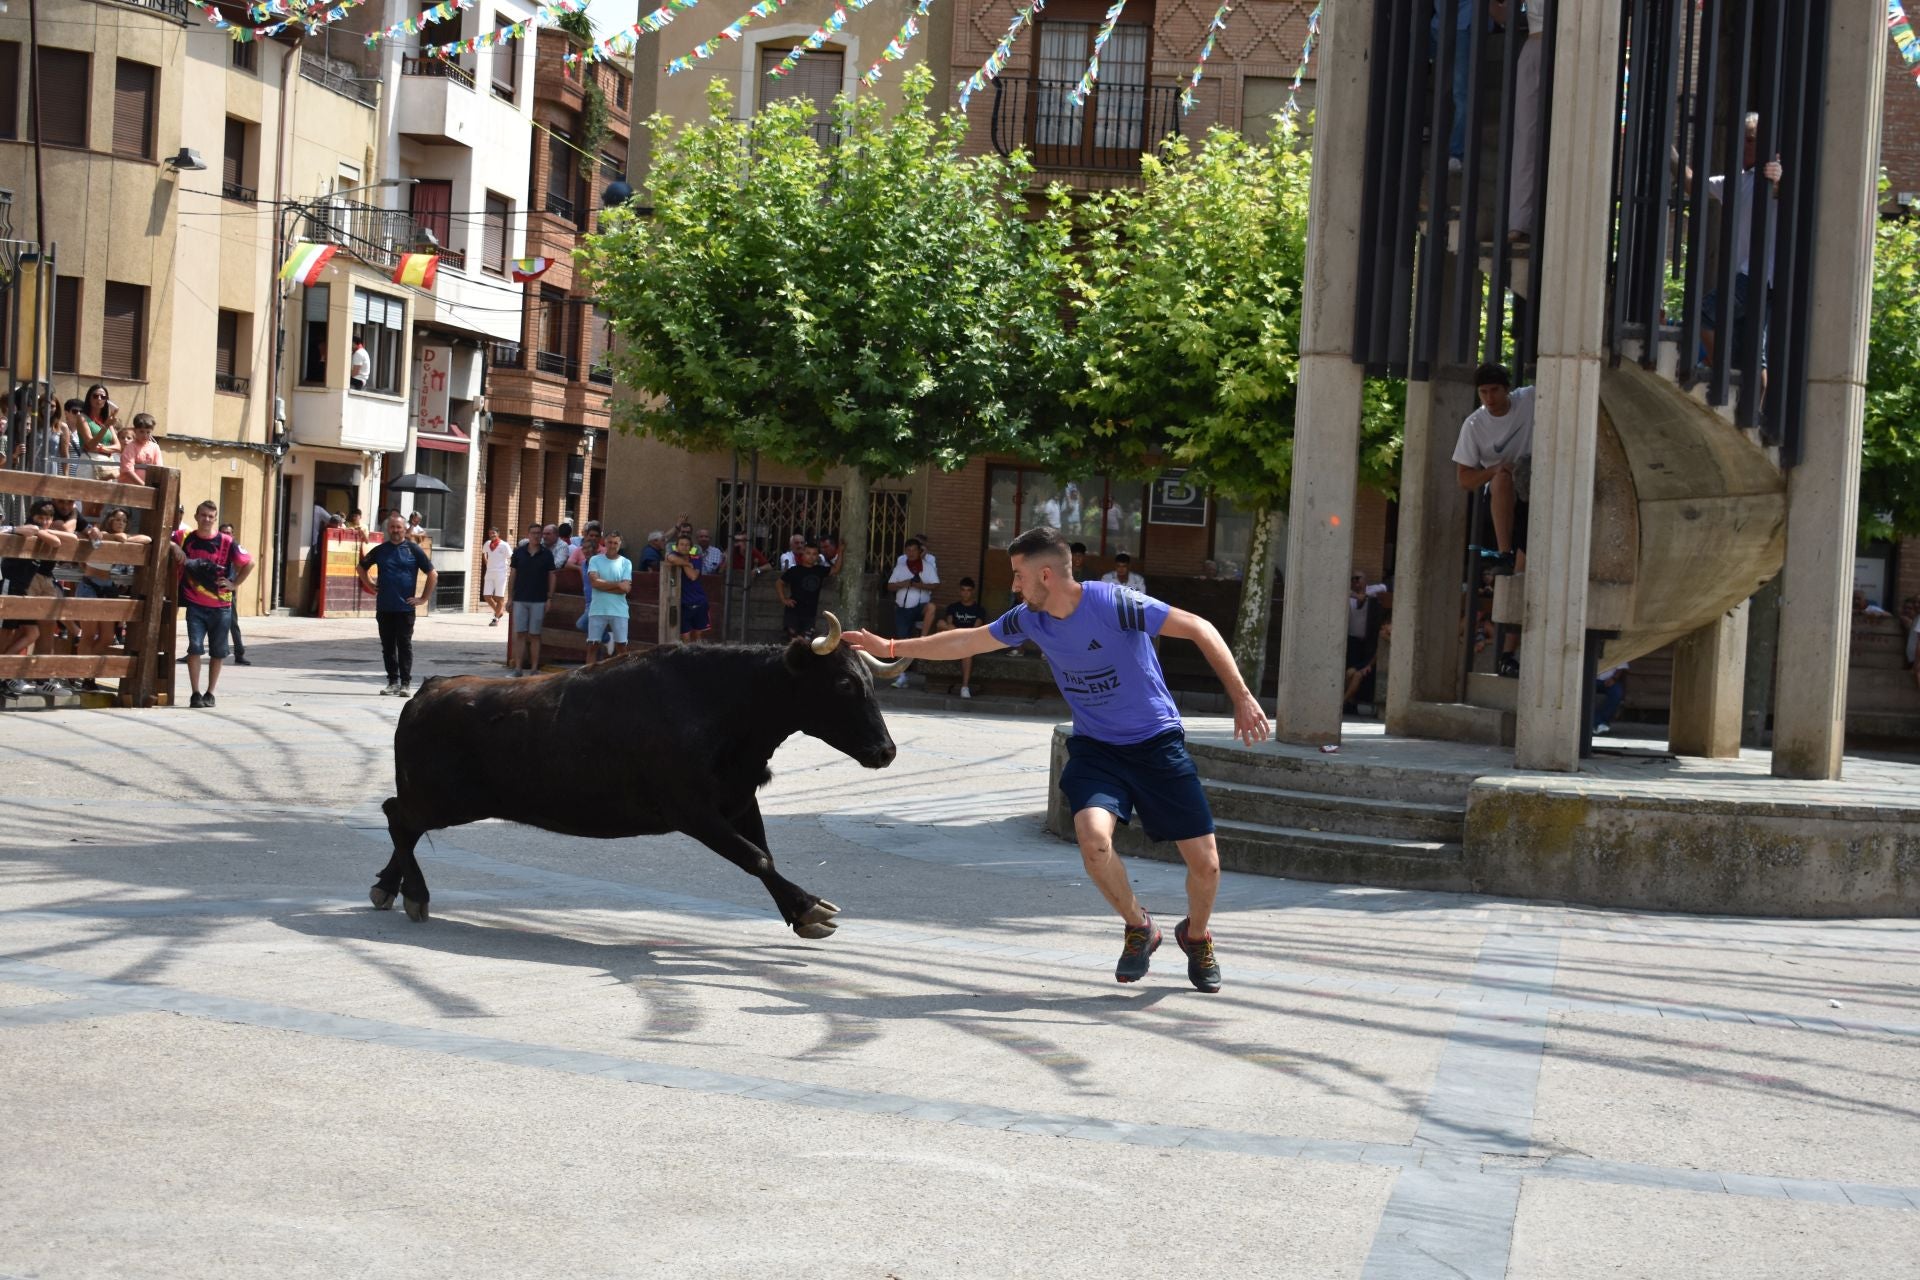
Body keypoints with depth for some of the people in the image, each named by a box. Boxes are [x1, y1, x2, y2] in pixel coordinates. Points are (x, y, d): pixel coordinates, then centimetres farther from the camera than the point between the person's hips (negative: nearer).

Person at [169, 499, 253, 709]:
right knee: (195, 647, -10)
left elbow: (249, 563, 3)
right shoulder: (185, 537, 1)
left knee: (218, 652, 7)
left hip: (220, 606, 0)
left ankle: (210, 694, 18)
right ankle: (195, 694, -4)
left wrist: (234, 583, -2)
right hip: (195, 605, 0)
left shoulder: (226, 542, -3)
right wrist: (174, 547, -11)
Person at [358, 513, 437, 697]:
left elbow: (433, 574, 1)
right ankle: (393, 681, 15)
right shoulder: (380, 550, 9)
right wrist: (369, 585, 12)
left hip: (405, 607, -3)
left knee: (404, 645, -3)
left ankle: (406, 683, 0)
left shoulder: (413, 550, 0)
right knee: (388, 645, 7)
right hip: (384, 607, 4)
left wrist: (423, 598, -2)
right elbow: (362, 567, 24)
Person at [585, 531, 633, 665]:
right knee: (592, 645, 3)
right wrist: (617, 584, -9)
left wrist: (603, 585, -9)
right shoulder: (595, 560, 2)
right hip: (597, 610, 0)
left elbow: (626, 588, -8)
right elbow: (594, 582, -12)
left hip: (619, 611, 0)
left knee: (621, 646, 5)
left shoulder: (626, 563, 2)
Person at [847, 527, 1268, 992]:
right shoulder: (1030, 619, -4)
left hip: (1157, 742, -3)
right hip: (1094, 747, 3)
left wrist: (1242, 698, -24)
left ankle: (1196, 936, 30)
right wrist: (889, 647, 11)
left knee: (1205, 864, -5)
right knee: (1093, 836, -26)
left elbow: (1200, 629, -18)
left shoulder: (1114, 604, -22)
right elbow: (967, 641, 11)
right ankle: (1139, 929, 1)